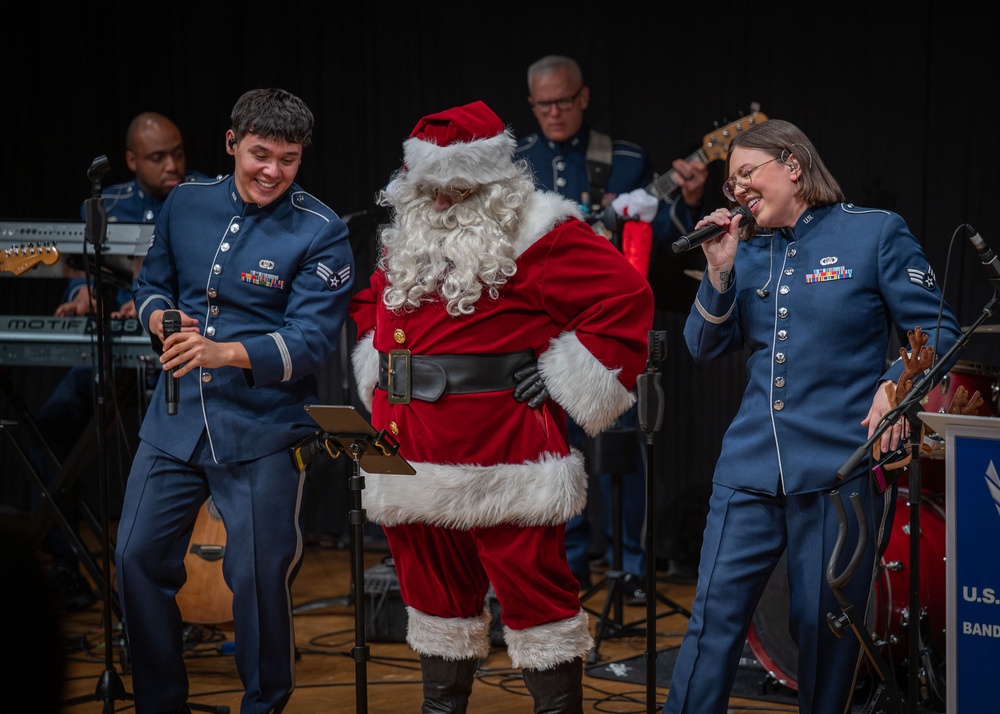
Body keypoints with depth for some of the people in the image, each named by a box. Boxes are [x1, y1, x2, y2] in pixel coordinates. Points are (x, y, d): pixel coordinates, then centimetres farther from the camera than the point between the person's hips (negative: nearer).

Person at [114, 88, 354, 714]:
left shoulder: (321, 233, -9)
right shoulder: (187, 204, 6)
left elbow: (312, 339, -17)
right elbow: (153, 283, 19)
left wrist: (222, 353, -31)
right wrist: (160, 319, -5)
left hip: (262, 430, -4)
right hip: (176, 420, 5)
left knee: (260, 575, -4)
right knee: (138, 557, 5)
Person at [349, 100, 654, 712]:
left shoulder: (535, 235, -8)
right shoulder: (407, 237, 14)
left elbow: (626, 298, -14)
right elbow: (372, 301, 32)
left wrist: (566, 379, -13)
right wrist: (380, 371, 16)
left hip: (501, 456, -7)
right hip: (412, 452, 7)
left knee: (531, 586, -3)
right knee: (435, 585, 17)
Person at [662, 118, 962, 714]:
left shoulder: (876, 233, -1)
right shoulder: (749, 250, 13)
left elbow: (938, 331, -1)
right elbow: (706, 346, 11)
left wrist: (896, 385, -18)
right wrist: (719, 271, -2)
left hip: (842, 468, -4)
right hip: (752, 466, 4)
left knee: (826, 625, 3)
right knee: (715, 613, -1)